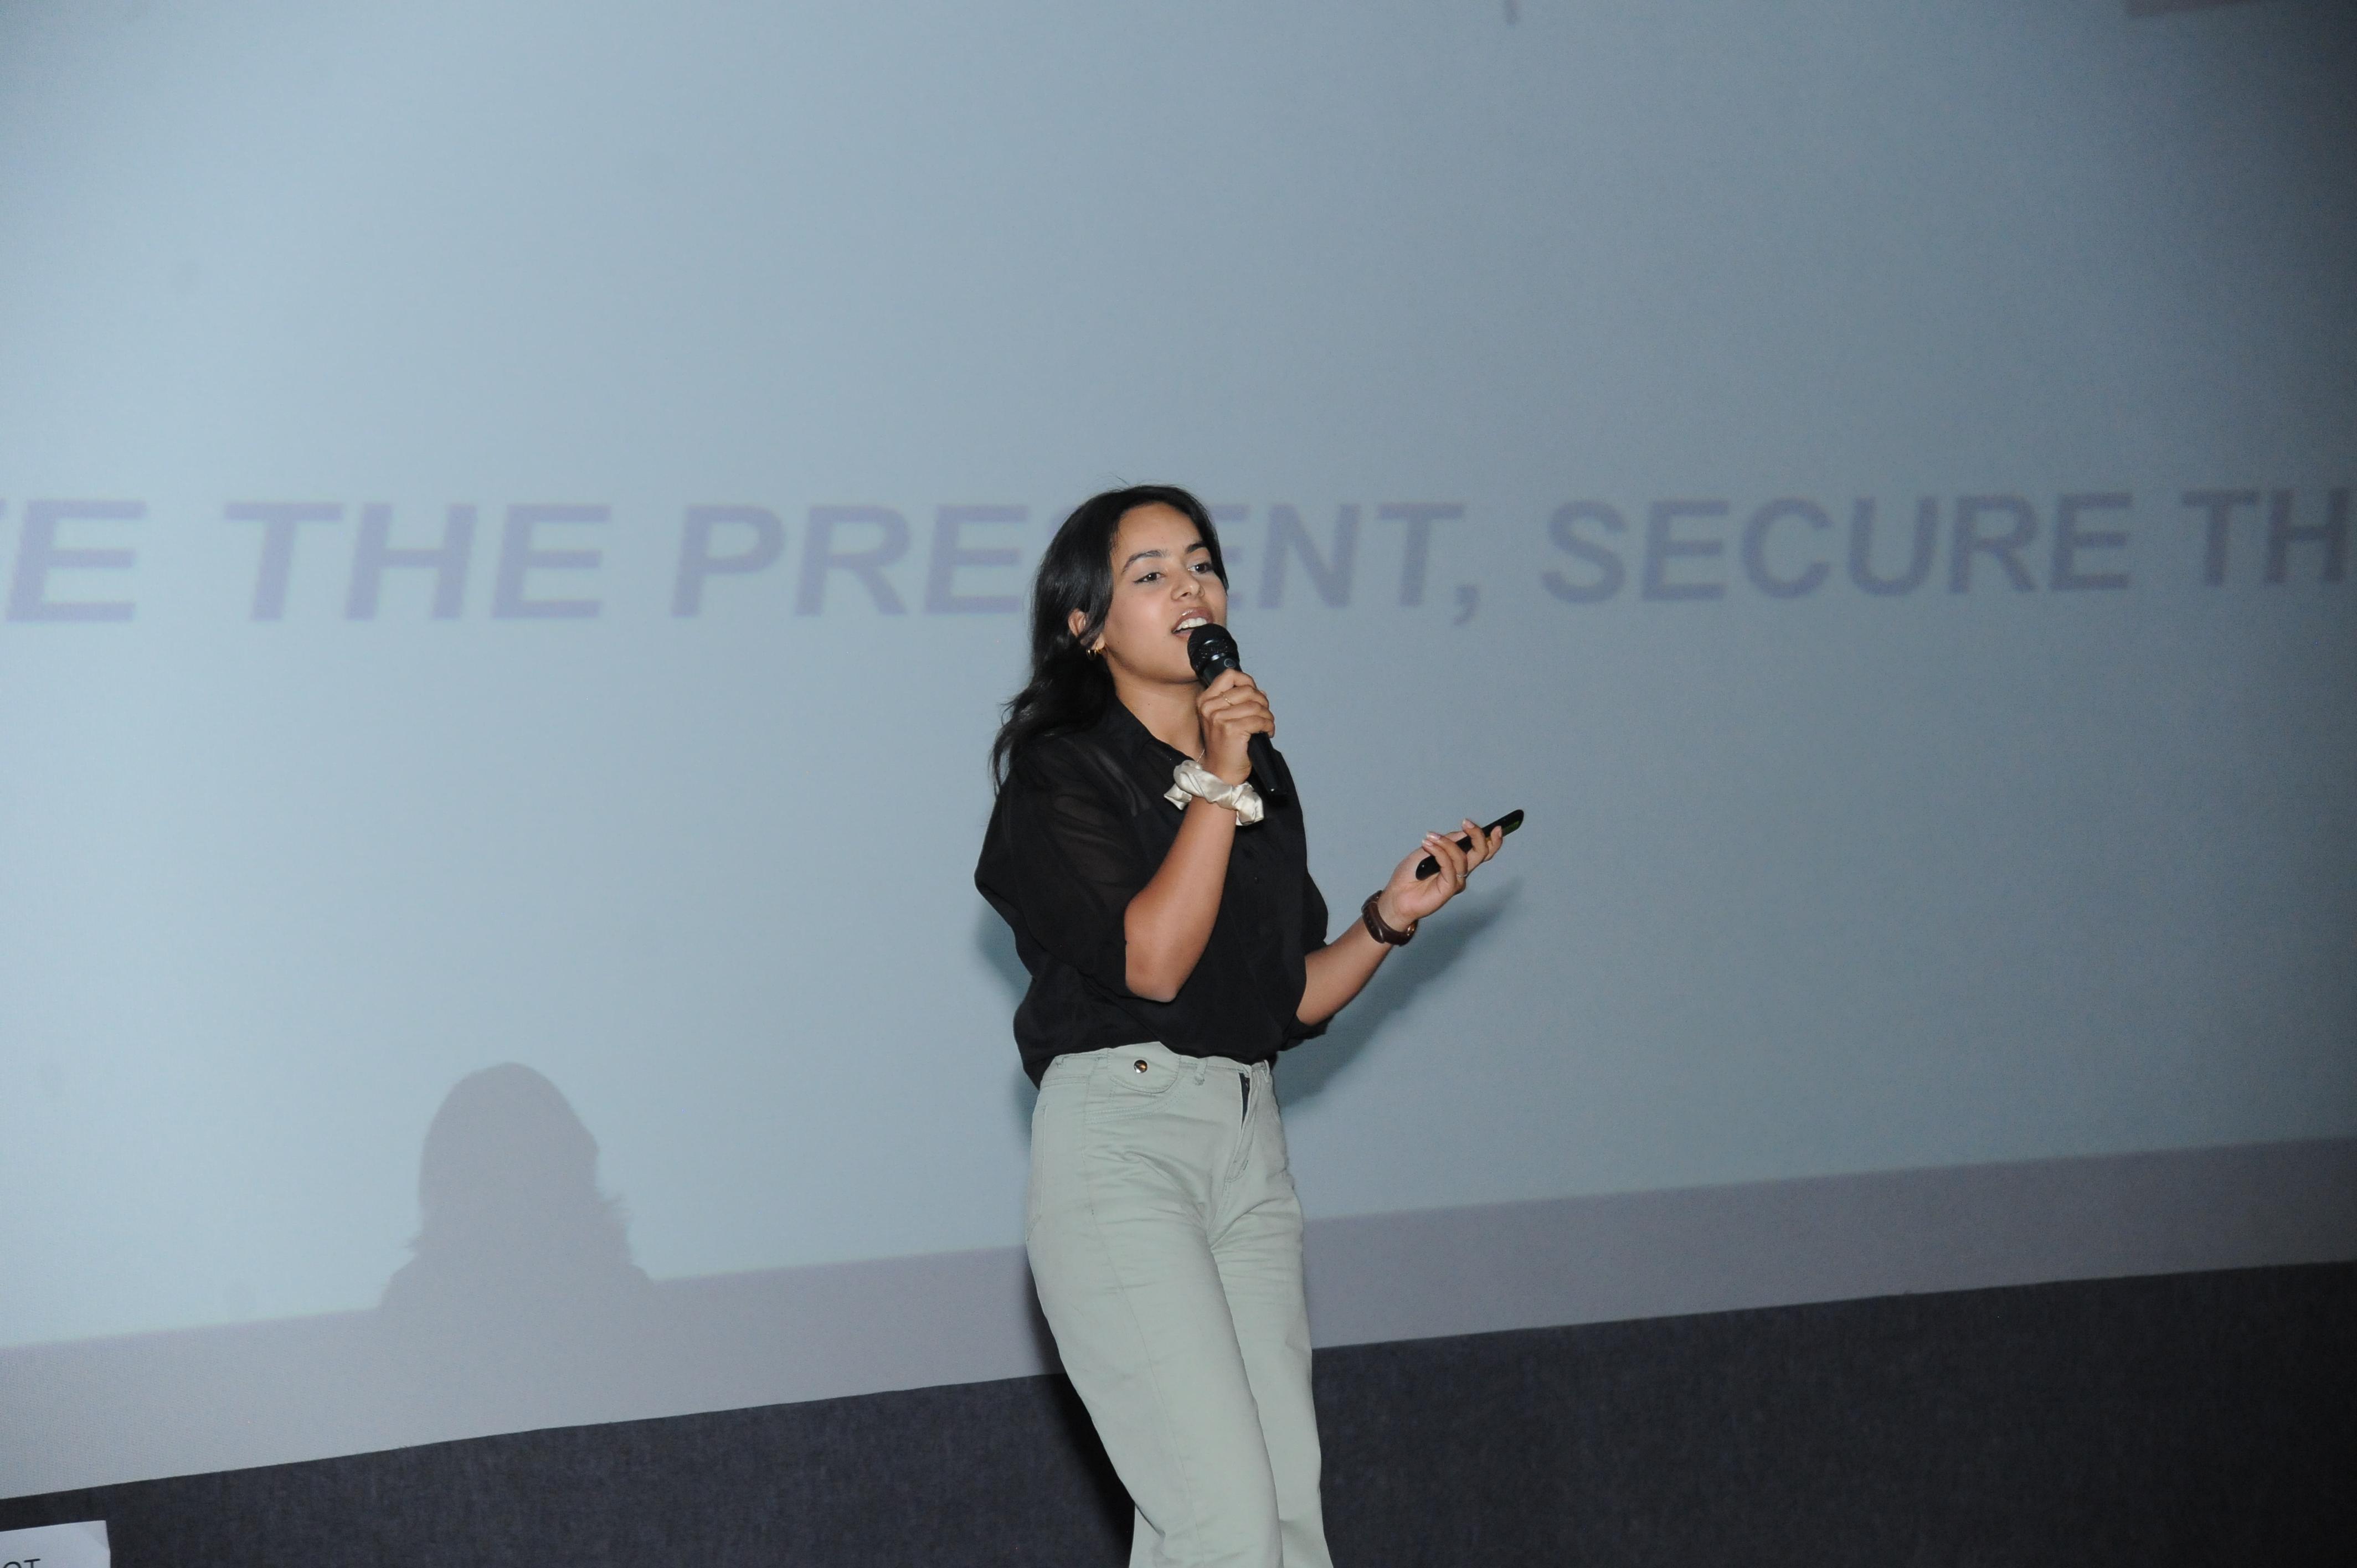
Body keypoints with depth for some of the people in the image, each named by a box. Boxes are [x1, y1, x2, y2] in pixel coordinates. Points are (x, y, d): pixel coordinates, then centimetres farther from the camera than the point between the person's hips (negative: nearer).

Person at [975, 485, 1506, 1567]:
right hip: (1120, 1136, -7)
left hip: (1248, 1140, 7)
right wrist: (1216, 787, -16)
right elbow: (1149, 960, -16)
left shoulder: (1262, 770, 18)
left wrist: (1391, 915, 3)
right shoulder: (1060, 774, -3)